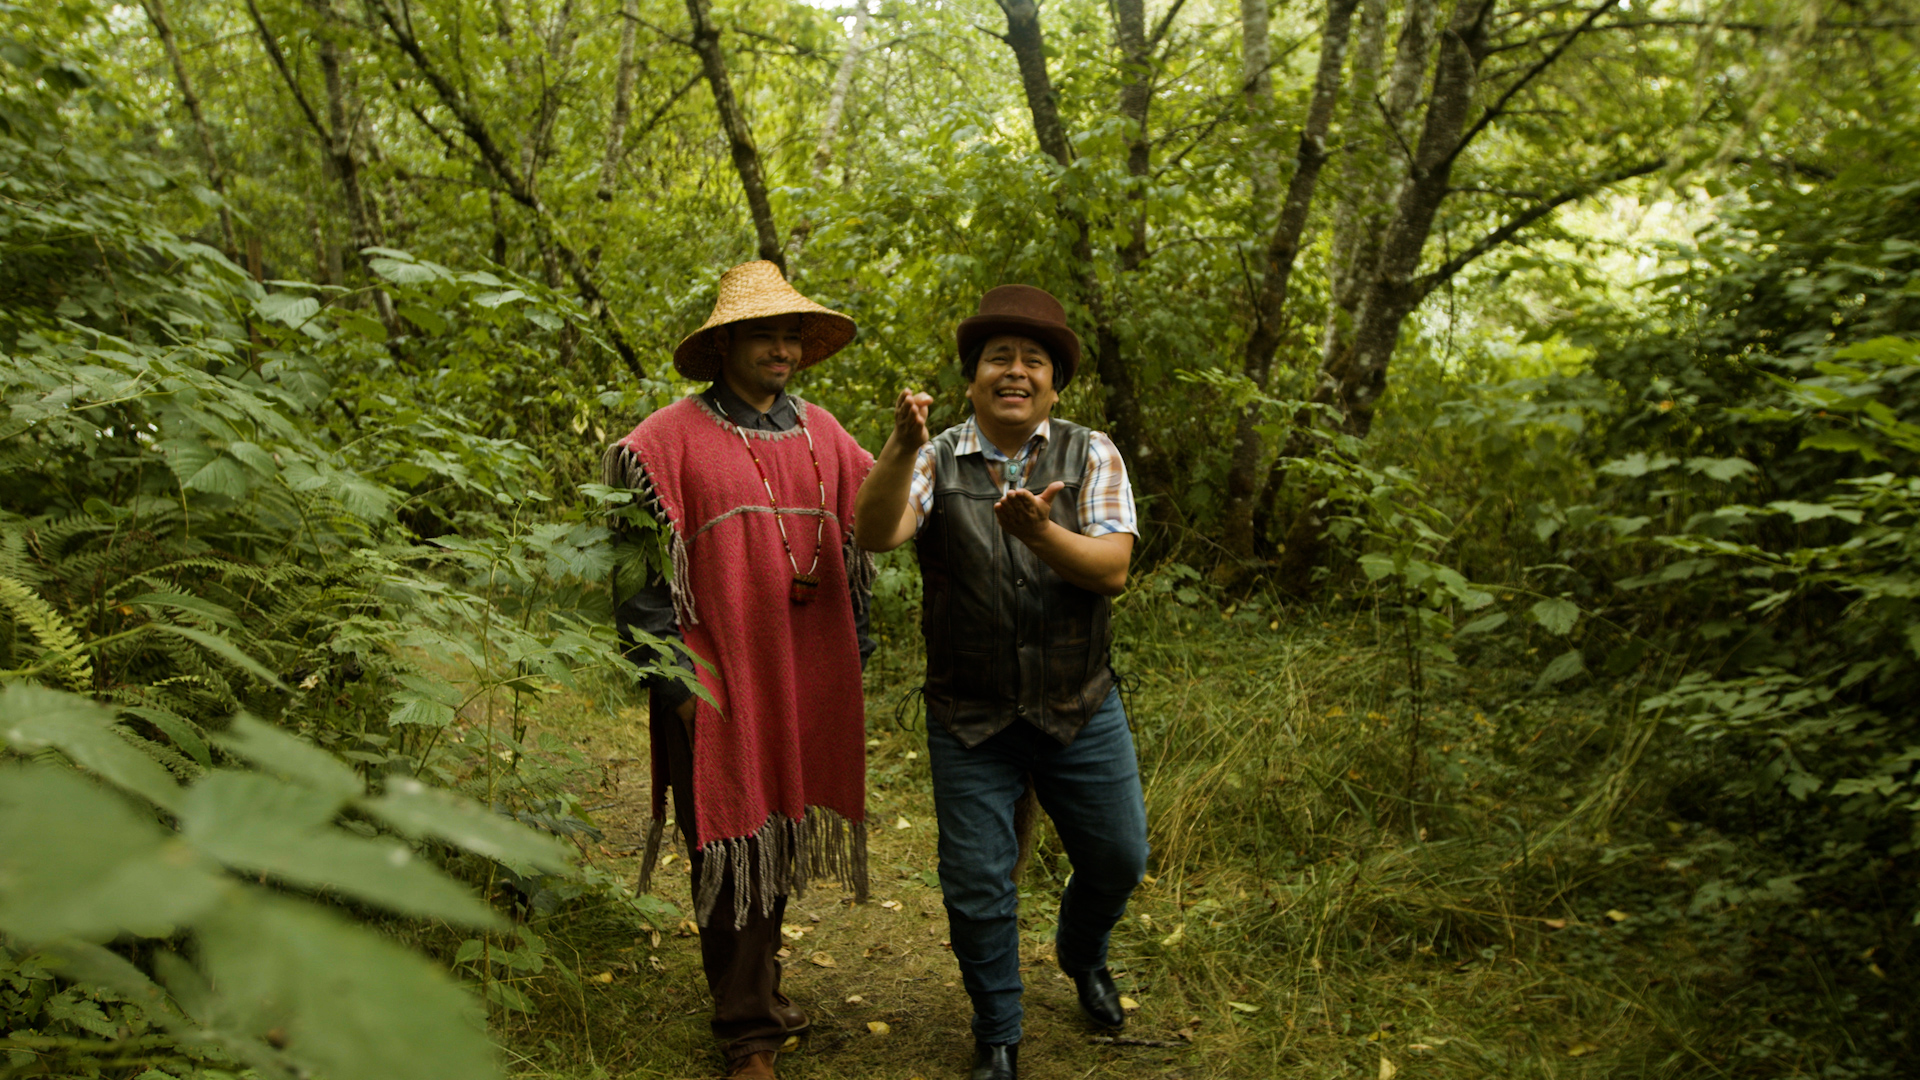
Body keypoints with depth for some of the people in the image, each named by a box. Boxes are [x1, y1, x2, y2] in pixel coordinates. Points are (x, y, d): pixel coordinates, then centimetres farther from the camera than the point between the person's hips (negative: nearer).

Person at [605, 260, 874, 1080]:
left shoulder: (822, 435, 11)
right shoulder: (671, 440, -5)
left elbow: (860, 545, 18)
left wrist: (853, 655, 15)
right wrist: (669, 674, -10)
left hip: (807, 677, 5)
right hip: (717, 679, -5)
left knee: (782, 836, 15)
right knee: (732, 847, 1)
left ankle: (757, 980, 35)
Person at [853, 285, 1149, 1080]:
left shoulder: (1091, 456, -1)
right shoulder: (935, 461, -2)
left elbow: (1111, 568, -14)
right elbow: (876, 534, -20)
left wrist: (1041, 533, -33)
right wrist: (901, 447, -37)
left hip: (1080, 714, 1)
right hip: (970, 721, -1)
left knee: (1117, 858, 12)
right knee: (977, 888, 6)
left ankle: (1082, 954, 46)